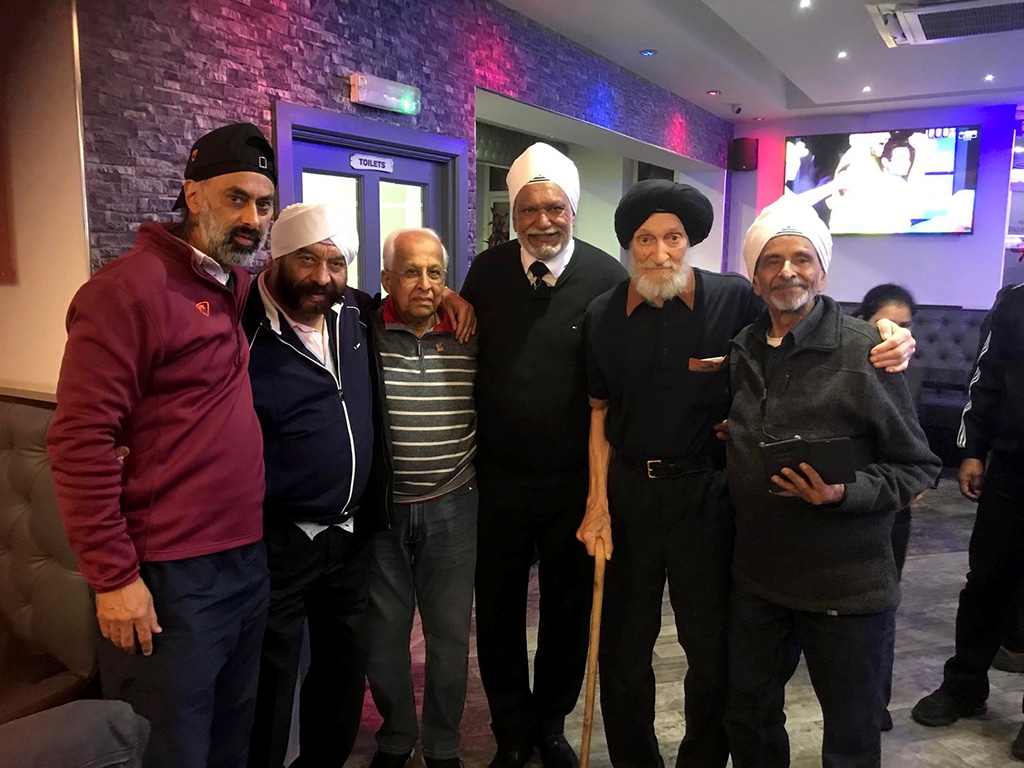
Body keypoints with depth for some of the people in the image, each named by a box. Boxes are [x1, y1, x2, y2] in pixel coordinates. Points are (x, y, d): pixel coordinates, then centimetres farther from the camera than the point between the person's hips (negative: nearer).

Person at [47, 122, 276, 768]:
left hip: (250, 562, 7)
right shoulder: (130, 287, -13)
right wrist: (113, 576, -16)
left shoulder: (244, 287, 8)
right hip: (168, 578, -7)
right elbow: (82, 439, -17)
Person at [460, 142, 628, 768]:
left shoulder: (607, 277, -9)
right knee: (498, 610, 14)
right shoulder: (487, 271, -1)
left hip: (576, 480, -1)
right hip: (499, 476, 2)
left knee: (570, 610, 16)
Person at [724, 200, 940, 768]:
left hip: (845, 586, -4)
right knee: (748, 719, 21)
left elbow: (918, 467, -9)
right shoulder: (742, 352, 4)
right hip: (754, 575, 5)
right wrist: (723, 436, -2)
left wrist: (845, 493, -24)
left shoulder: (865, 350, -12)